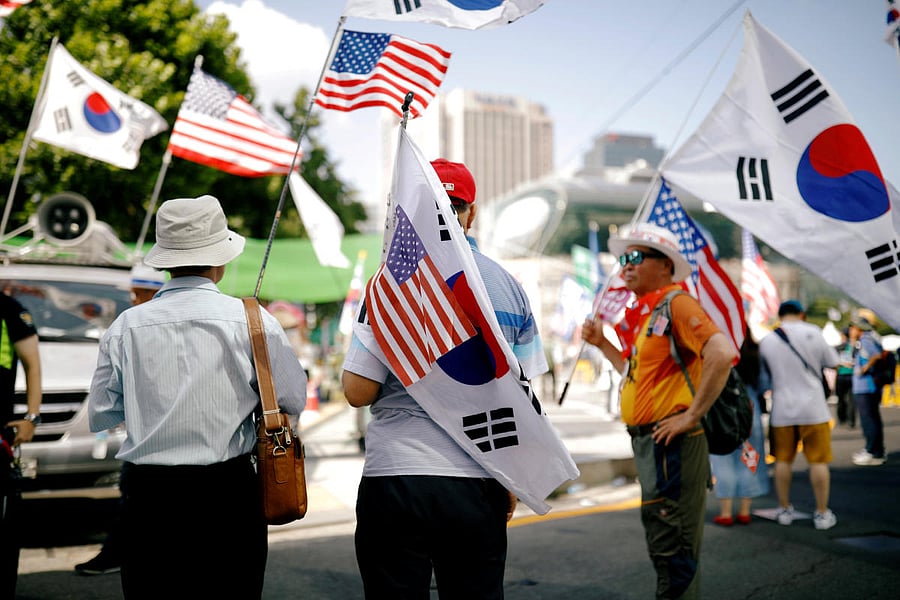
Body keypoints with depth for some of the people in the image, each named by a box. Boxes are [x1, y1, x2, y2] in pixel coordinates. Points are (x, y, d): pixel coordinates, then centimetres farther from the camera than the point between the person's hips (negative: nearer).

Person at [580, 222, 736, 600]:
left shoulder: (676, 303, -12)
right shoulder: (644, 313, 16)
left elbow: (723, 353, -26)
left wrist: (692, 415, -23)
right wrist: (602, 343, 14)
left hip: (670, 442, -10)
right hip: (646, 441, 10)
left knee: (673, 548, -4)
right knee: (661, 544, 19)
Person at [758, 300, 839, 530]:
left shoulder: (767, 341, 0)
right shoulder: (813, 332, -7)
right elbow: (832, 362, 3)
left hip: (782, 410, 2)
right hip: (813, 408, -2)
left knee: (783, 459, 12)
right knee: (818, 461, 5)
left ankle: (784, 510, 19)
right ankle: (822, 513, 9)